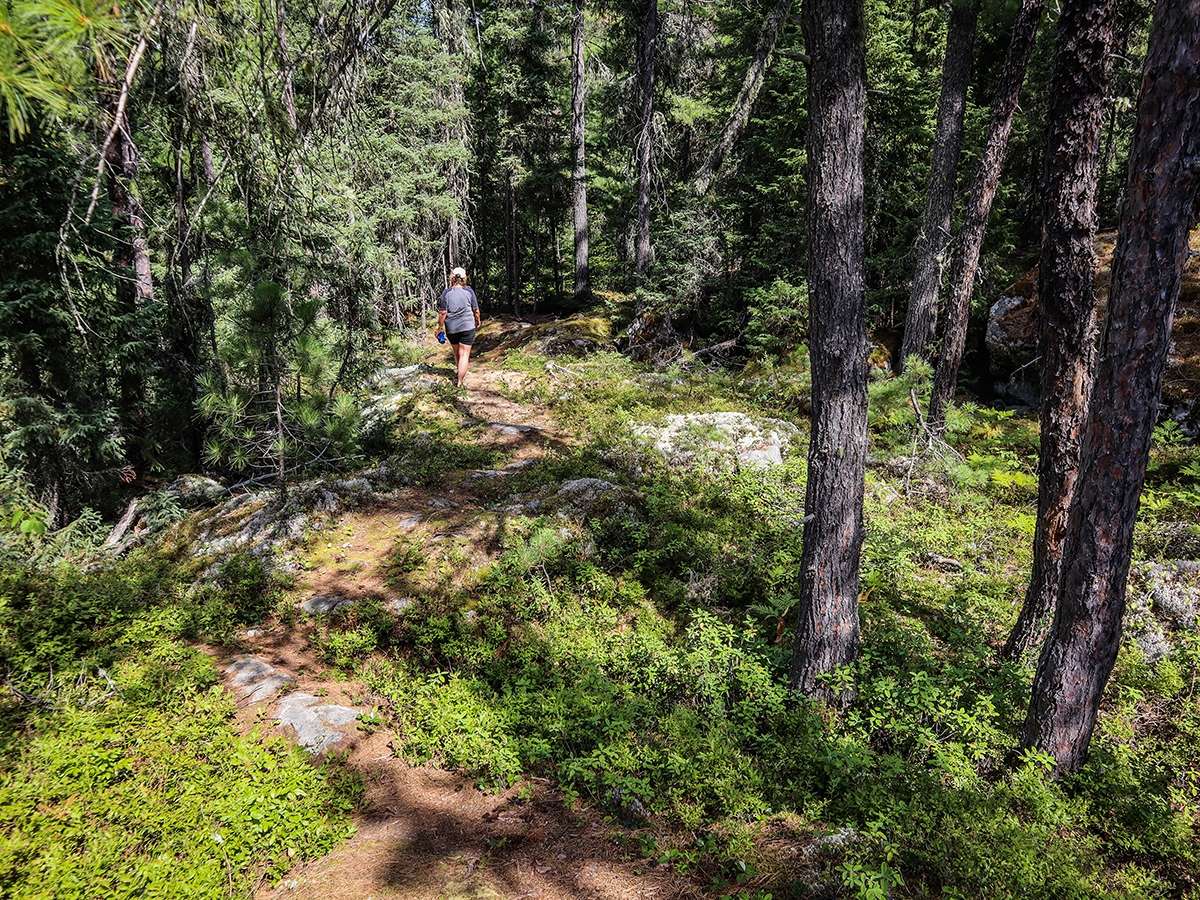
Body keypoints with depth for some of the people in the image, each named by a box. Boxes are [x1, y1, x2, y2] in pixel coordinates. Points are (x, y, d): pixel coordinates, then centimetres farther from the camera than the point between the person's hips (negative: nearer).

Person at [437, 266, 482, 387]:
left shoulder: (446, 292, -6)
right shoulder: (469, 291, -6)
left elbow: (442, 313, -8)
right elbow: (476, 310, 2)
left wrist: (440, 327, 4)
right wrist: (478, 320, 20)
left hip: (451, 328, 1)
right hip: (467, 327, -1)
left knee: (457, 352, 20)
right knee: (464, 354, 2)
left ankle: (461, 373, 34)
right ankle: (460, 382, -1)